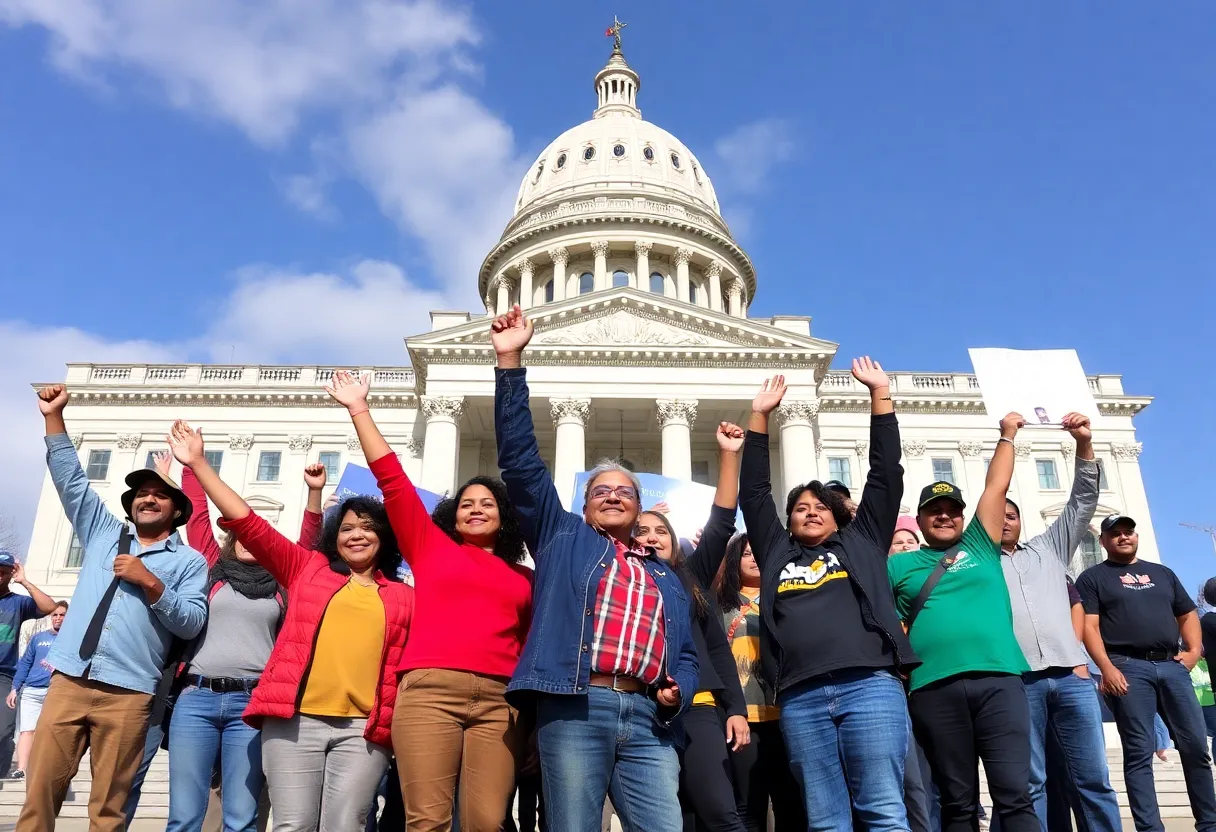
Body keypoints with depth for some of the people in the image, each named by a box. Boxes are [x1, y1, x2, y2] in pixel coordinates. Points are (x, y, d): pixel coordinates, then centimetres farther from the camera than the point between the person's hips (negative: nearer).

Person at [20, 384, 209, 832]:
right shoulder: (104, 533, 18)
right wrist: (53, 416, 7)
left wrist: (150, 583, -14)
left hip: (128, 692, -3)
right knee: (40, 791, -1)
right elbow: (70, 479, 14)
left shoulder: (188, 560, 7)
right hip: (69, 679, 3)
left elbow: (192, 623, -4)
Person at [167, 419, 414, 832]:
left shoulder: (404, 597, 14)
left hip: (364, 728, 0)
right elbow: (247, 523, 12)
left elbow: (407, 667, 12)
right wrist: (199, 464, 9)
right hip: (295, 719, 0)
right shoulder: (308, 569, 16)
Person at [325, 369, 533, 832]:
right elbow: (392, 479, 15)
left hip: (499, 700, 1)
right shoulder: (430, 547, 18)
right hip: (429, 691, -1)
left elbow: (531, 645, 19)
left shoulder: (525, 578, 21)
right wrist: (359, 410, 14)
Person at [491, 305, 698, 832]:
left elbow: (686, 653, 26)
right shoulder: (564, 539, 17)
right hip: (574, 709, -3)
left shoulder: (664, 576, 26)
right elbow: (520, 461, 10)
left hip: (647, 718, 3)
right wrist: (511, 364, 4)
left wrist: (677, 693, 1)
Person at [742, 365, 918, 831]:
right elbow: (753, 493, 25)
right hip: (800, 698, 2)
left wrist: (880, 396, 19)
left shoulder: (860, 543, 22)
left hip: (870, 686, -1)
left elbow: (886, 476, 19)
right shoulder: (777, 554, 25)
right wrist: (760, 417, 24)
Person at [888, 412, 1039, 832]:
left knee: (1015, 794, -5)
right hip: (934, 688, 0)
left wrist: (1007, 435, 25)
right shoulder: (898, 566, 17)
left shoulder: (980, 547, 19)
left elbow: (997, 486, 19)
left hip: (998, 679, 0)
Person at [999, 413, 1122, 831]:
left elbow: (1082, 501, 15)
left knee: (1094, 779, 3)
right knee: (1029, 785, -1)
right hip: (1018, 681, -2)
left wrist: (1084, 444, 5)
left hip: (1071, 676, 2)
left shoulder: (1049, 547, 23)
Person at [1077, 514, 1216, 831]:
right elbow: (1089, 626, -3)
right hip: (1128, 667, -4)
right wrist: (1107, 668, -15)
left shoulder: (1162, 573, 23)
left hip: (1172, 665, 4)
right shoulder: (1093, 577, 7)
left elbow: (1187, 614, 23)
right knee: (1139, 751, -5)